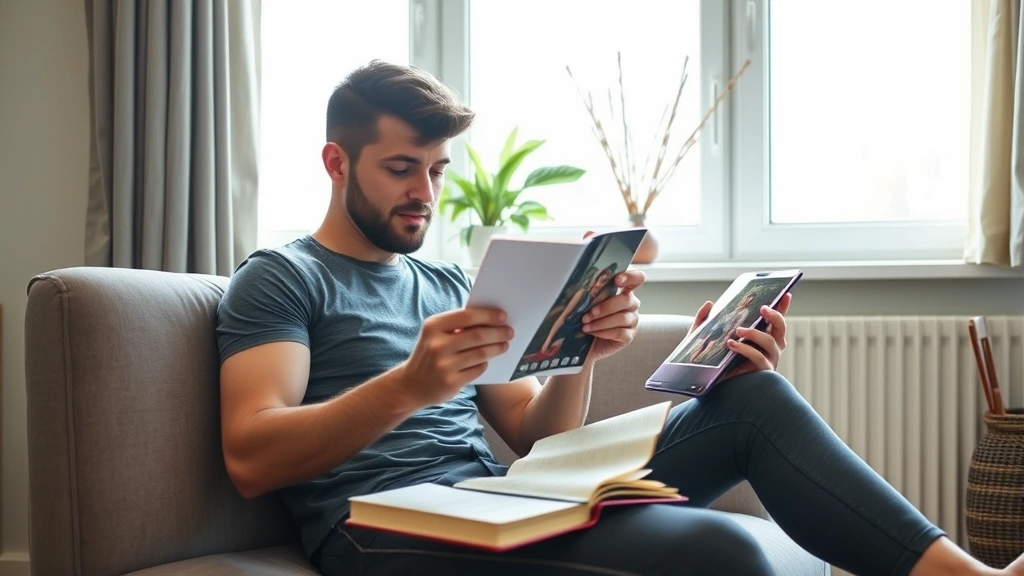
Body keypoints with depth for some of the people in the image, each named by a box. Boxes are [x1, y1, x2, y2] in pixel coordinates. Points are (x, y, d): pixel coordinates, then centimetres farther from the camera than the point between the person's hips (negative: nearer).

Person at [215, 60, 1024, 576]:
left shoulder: (449, 283, 24)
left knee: (755, 396, -8)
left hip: (501, 504, 7)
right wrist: (410, 385, -25)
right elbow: (251, 460, -11)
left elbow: (537, 439, 17)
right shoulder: (279, 280, 5)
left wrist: (580, 354, -5)